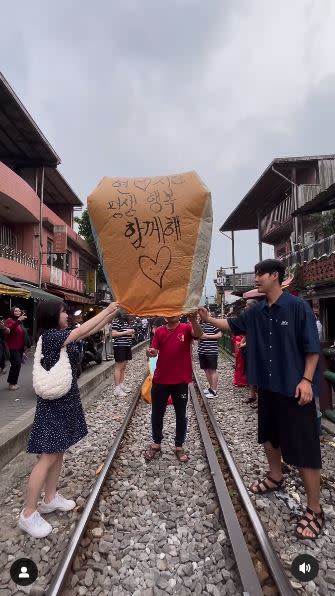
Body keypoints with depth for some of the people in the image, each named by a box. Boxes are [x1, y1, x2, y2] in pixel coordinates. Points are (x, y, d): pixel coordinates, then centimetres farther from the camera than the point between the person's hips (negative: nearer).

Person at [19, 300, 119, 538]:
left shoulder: (62, 336, 6)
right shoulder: (50, 336, -20)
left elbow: (90, 331, 12)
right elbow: (83, 330, -22)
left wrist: (112, 314, 8)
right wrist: (106, 310, -14)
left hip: (66, 399, 9)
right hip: (54, 403, -9)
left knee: (59, 452, 18)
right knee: (49, 457, -1)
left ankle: (50, 498, 33)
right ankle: (28, 514, 14)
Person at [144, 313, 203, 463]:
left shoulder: (186, 328, -6)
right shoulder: (159, 331, 2)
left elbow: (199, 334, -26)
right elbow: (154, 351, -1)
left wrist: (193, 319, -45)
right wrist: (151, 352, -26)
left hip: (181, 380, -2)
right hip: (160, 379, 2)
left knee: (181, 415, 12)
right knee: (157, 413, 14)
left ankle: (179, 447, 30)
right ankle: (156, 443, 35)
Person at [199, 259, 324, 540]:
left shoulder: (298, 306, -14)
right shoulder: (257, 312, 4)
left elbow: (312, 346, -13)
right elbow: (233, 325, 15)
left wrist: (307, 380, -17)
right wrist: (208, 318, 5)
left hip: (294, 387, -7)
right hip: (268, 385, 7)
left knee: (303, 445, 1)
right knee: (269, 434, 22)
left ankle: (315, 510, 18)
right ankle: (275, 477, 46)